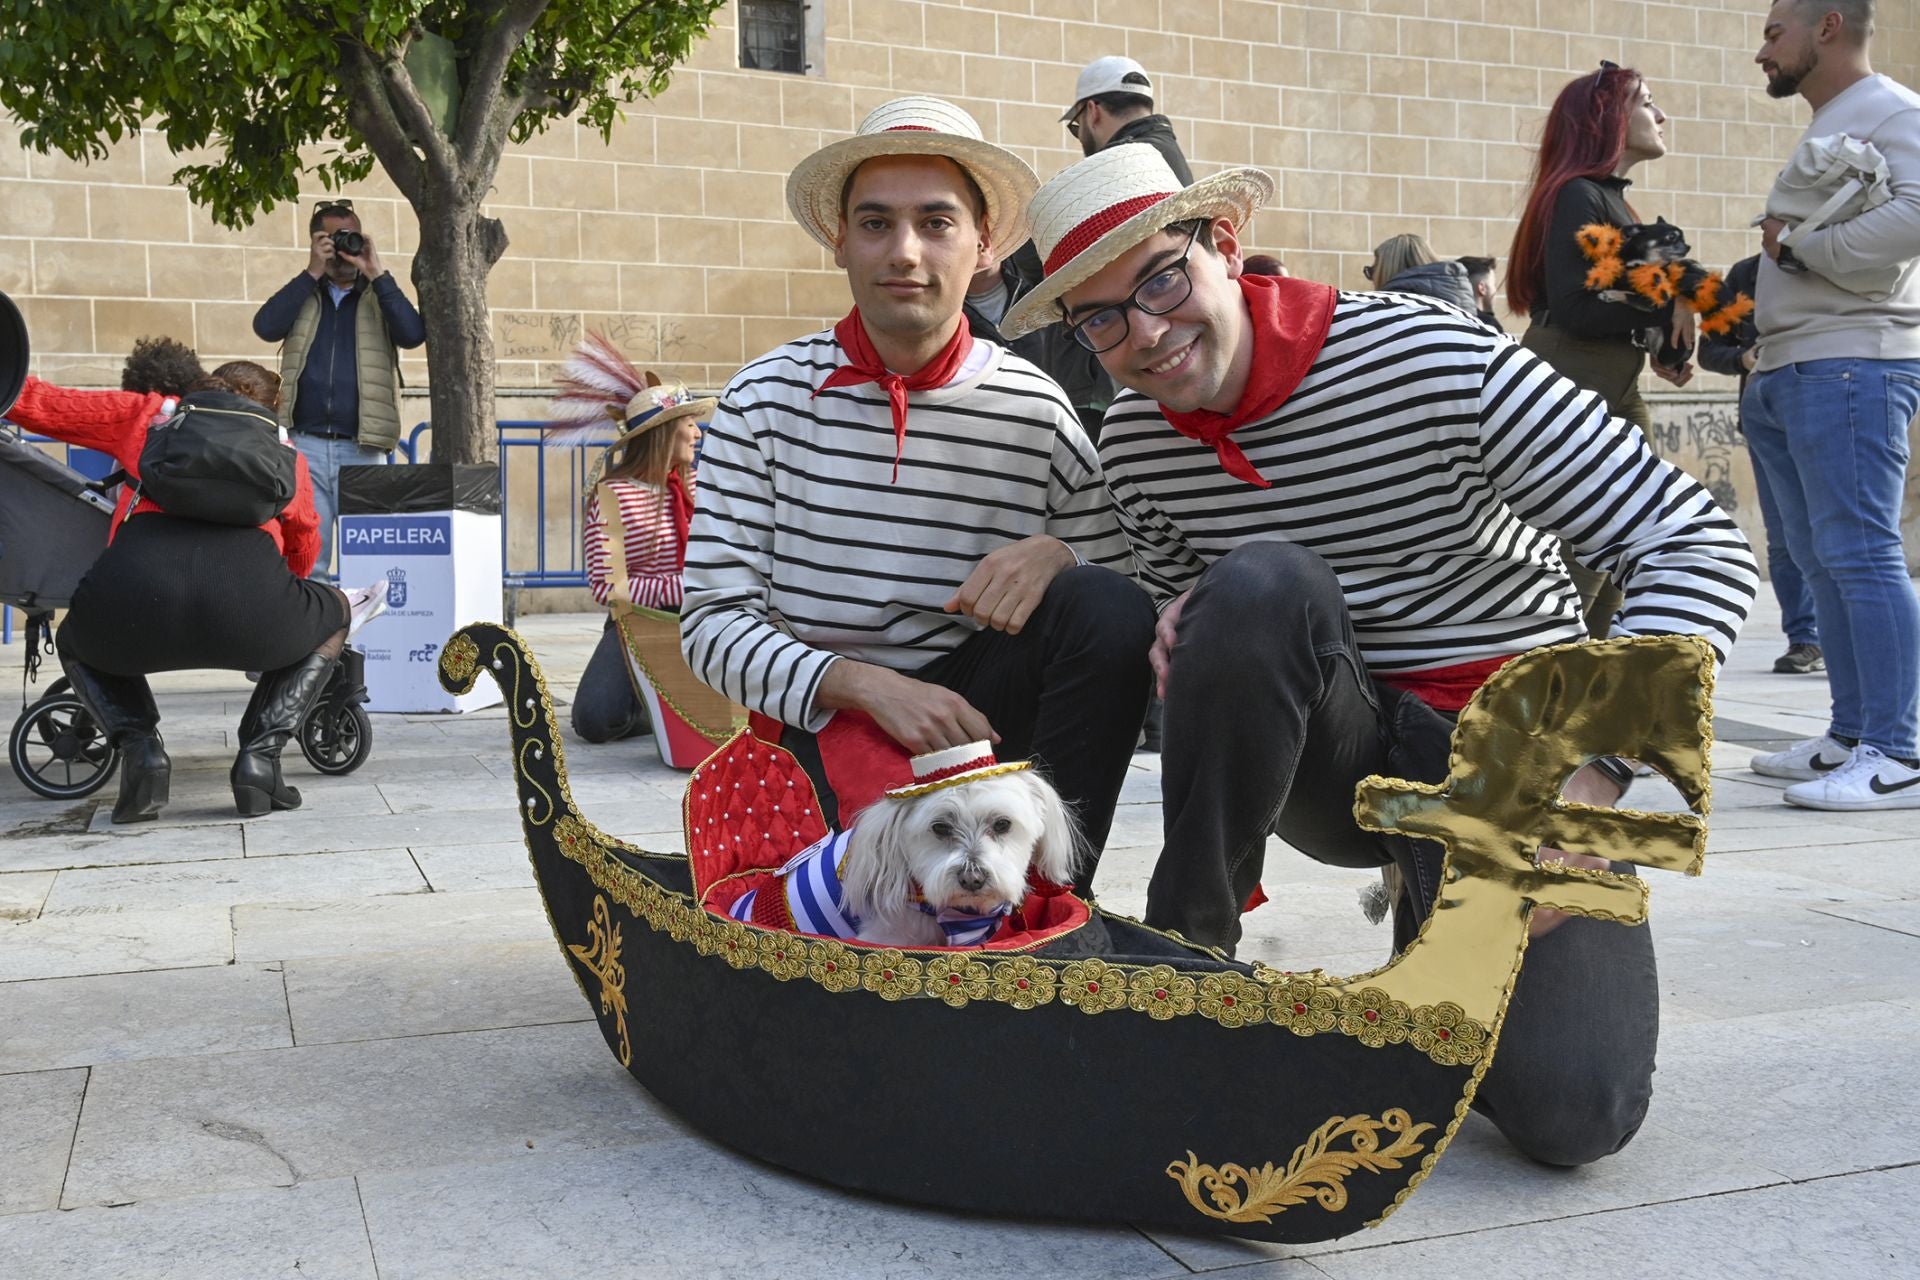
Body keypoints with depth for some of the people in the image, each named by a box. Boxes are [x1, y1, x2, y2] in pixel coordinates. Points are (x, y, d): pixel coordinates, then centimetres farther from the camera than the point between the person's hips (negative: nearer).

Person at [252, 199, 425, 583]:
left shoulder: (380, 298, 13)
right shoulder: (303, 296, 16)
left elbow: (413, 335, -7)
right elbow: (266, 327, -4)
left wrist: (377, 274, -7)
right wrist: (313, 273, -4)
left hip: (363, 452, 0)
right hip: (305, 445, 1)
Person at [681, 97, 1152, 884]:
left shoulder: (1035, 411, -1)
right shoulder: (767, 399, -2)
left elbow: (1123, 609, 1)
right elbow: (711, 622, -7)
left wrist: (1059, 557, -21)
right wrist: (870, 686, -22)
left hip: (973, 709, 3)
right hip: (816, 726, -2)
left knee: (1104, 606, -24)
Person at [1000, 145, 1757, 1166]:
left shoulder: (1436, 362, -18)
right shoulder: (1133, 444, -3)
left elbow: (1699, 544, -16)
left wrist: (1595, 774, -26)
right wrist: (1188, 630, -13)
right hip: (1334, 755, 2)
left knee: (1572, 1110, -21)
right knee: (1261, 584, -31)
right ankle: (1183, 950, -15)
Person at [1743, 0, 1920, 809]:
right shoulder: (1823, 131, 25)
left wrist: (1800, 248, -13)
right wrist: (1762, 364, 12)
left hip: (1852, 365, -10)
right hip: (1787, 374, 10)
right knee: (1823, 560, 9)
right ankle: (1852, 737, 14)